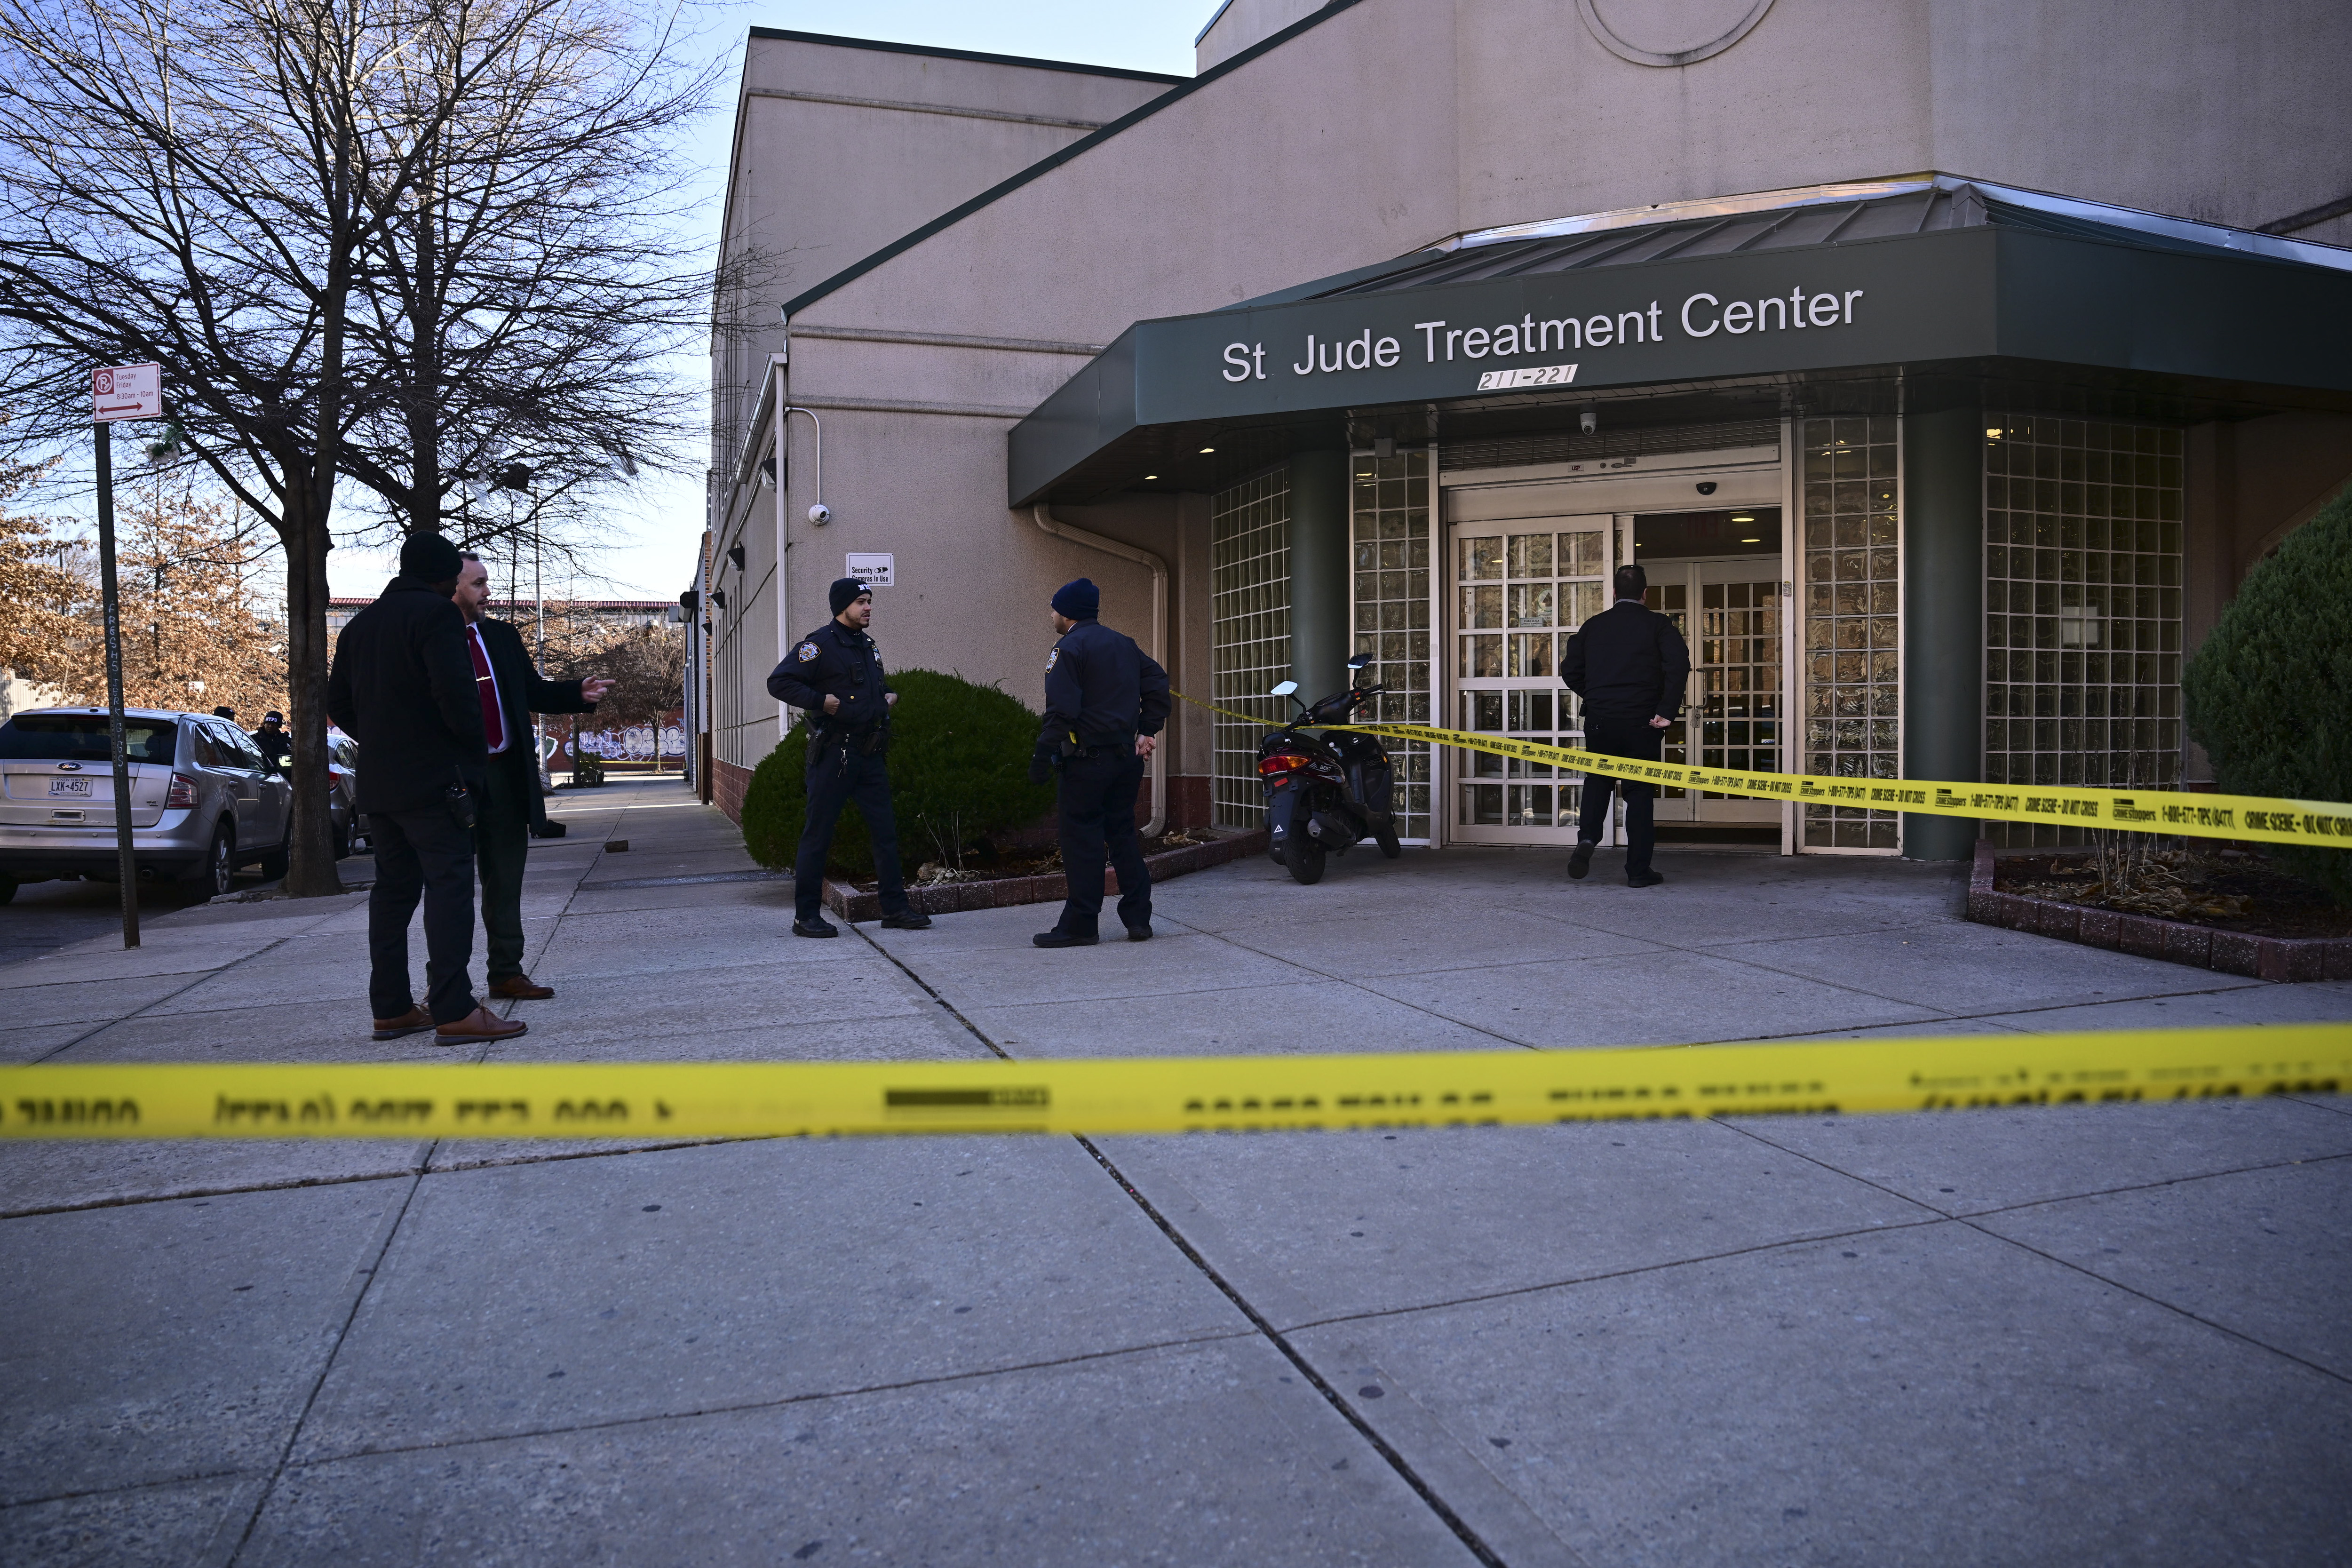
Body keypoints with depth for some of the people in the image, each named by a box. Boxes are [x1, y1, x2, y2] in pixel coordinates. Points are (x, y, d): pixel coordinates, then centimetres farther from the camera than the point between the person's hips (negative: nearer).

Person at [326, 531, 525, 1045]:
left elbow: (338, 703, 19)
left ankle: (391, 1008, 14)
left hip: (379, 784, 9)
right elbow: (455, 693, -20)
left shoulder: (361, 623, 18)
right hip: (436, 780, -8)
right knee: (449, 887, -10)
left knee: (393, 891, 12)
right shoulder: (437, 614, -9)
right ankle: (454, 1011, -15)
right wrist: (476, 744, -6)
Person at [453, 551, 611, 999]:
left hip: (505, 772, 6)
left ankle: (507, 972, 19)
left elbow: (534, 692, 15)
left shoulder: (502, 635, 12)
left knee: (506, 877, 10)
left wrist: (580, 694, -1)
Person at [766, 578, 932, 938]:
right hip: (833, 755, -8)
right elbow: (779, 682, -14)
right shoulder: (820, 644, -7)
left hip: (871, 755, 8)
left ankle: (895, 909, 14)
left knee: (885, 830, 7)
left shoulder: (868, 648, 17)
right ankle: (806, 915, 6)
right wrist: (821, 701, -20)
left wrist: (888, 696, 15)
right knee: (818, 833, -1)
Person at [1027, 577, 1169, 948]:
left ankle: (1079, 925, 1)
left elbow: (1061, 711, -18)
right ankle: (1138, 919, 13)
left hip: (1088, 759, -7)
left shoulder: (1069, 649, -9)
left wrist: (1043, 758, -17)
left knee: (1082, 839, -2)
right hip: (1127, 756, 7)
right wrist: (1148, 730, 11)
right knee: (1123, 834, 13)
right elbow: (1157, 684, 14)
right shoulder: (1124, 644, 15)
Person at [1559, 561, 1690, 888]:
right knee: (1640, 792, 5)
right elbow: (1679, 663, -15)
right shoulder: (1658, 624, 0)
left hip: (1599, 721, 2)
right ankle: (1638, 871, 5)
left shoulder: (1592, 625, 8)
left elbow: (1570, 671, 8)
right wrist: (1667, 711, -13)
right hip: (1642, 723, -2)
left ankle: (1587, 838, -3)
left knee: (1597, 781, 21)